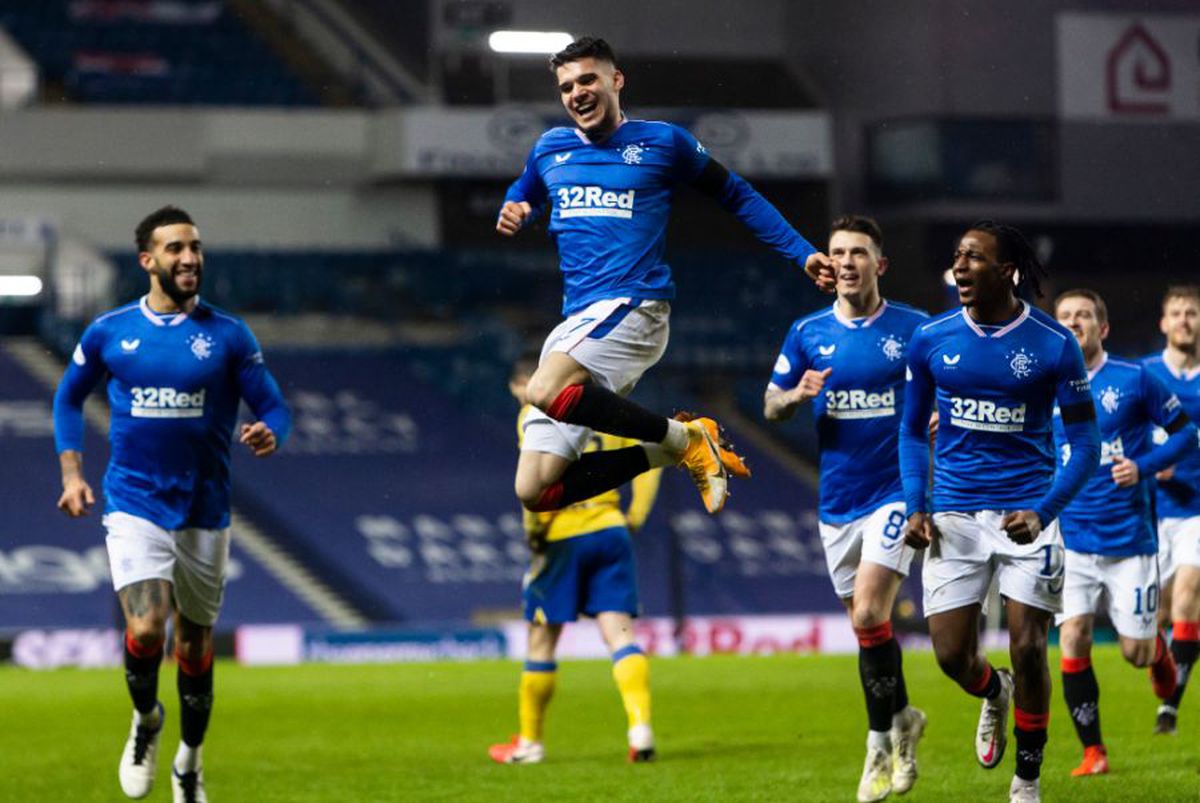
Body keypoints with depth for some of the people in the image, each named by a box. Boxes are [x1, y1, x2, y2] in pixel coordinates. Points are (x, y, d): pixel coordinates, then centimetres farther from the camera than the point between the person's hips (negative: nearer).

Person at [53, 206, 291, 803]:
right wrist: (71, 473, 7)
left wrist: (269, 434, -23)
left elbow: (272, 406, 1)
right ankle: (145, 721, 10)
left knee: (194, 642, 10)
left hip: (203, 509, 1)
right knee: (146, 629, -20)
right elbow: (69, 397, 17)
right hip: (134, 503, -1)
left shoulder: (227, 335, -1)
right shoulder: (108, 332, 2)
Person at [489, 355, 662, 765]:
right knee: (619, 633, -2)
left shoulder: (535, 413, -1)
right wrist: (635, 516, 13)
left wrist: (534, 527, -10)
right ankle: (641, 727, -22)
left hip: (563, 535, -4)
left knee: (542, 638, 8)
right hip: (611, 530, 4)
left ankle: (529, 742, 18)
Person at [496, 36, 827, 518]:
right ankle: (676, 451, 5)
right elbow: (522, 200, 35)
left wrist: (803, 254, 9)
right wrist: (512, 216, 10)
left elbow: (736, 195, 14)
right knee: (535, 492, -8)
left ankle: (683, 438, -17)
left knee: (546, 391, -37)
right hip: (577, 325, 6)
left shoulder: (662, 142, 4)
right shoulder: (550, 150, 16)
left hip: (633, 306, -6)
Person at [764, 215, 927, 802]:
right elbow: (771, 406, 12)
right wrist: (797, 395, -10)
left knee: (868, 613, -17)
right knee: (864, 622, 10)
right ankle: (900, 718, 31)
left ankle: (881, 742, -5)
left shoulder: (915, 329, -2)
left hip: (896, 494, -4)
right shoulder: (808, 333, 5)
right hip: (837, 502, 4)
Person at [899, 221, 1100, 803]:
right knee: (952, 655, -2)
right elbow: (913, 431, 13)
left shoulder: (1054, 345, -7)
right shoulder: (931, 340, 2)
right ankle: (995, 694, 35)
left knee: (1027, 649, -6)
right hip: (955, 514, 3)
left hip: (1025, 510, -2)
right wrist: (915, 507, -1)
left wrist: (1041, 514, -17)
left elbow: (1084, 447, -3)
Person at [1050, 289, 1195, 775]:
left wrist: (1144, 467, -13)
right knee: (1073, 641, -12)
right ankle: (1093, 753, 0)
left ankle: (1159, 651, 41)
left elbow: (1185, 432, 1)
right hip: (1071, 539, 2)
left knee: (1135, 653, 2)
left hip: (1128, 537, -2)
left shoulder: (1134, 380, -5)